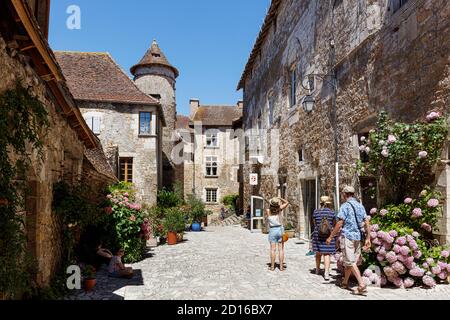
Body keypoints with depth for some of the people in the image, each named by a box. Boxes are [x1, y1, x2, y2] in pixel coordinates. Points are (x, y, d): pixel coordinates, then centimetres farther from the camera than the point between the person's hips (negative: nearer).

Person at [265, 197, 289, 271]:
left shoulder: (268, 211, -8)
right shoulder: (279, 209, -7)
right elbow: (287, 203, 7)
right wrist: (280, 199, 4)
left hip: (272, 230, 0)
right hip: (280, 229, 0)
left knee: (273, 249, 2)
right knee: (281, 249, 4)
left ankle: (272, 266, 5)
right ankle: (281, 266, 5)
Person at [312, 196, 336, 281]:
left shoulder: (316, 212, -1)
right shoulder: (332, 212, -4)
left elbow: (314, 224, 7)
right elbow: (334, 225, 6)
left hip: (318, 235, 2)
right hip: (328, 235, -2)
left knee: (318, 252, 17)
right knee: (327, 254, -1)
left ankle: (317, 269, 32)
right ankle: (326, 272, -12)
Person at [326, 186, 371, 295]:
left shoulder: (345, 206, -11)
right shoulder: (360, 206, 9)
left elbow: (339, 224, -14)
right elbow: (367, 223, 6)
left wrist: (330, 237, -6)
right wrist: (368, 239, 10)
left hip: (347, 236, -7)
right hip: (358, 237, 7)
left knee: (351, 262, -4)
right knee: (349, 261, 17)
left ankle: (362, 285, -13)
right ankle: (345, 282, 28)